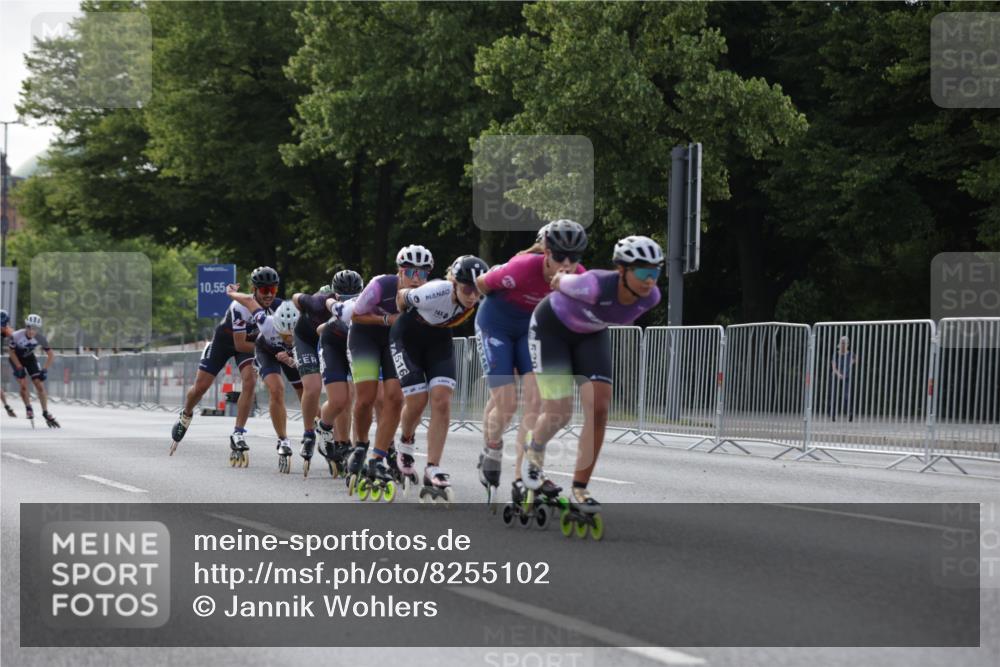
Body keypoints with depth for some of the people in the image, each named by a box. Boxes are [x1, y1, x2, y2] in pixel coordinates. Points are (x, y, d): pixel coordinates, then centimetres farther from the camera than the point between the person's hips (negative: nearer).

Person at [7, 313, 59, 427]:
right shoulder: (16, 336, -32)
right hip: (16, 358, -2)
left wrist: (44, 369, -22)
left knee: (40, 385, -5)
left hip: (29, 358, 2)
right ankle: (28, 408, 7)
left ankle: (46, 413, 5)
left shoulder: (40, 338, -26)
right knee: (24, 384, -15)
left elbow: (50, 355, -15)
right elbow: (11, 352, -16)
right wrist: (19, 367, -19)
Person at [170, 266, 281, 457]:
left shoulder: (277, 306, -23)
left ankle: (238, 434, -15)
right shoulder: (240, 307, -37)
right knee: (200, 386, 4)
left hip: (251, 341, 3)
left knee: (249, 381, -23)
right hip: (224, 341, -3)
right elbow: (240, 345, -32)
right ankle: (185, 416, 37)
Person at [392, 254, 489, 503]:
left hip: (439, 340, 3)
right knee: (417, 401, -8)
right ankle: (406, 443, 27)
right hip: (408, 338, -3)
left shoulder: (481, 301, -26)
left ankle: (433, 471, -12)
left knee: (442, 401, -13)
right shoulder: (434, 293, -38)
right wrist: (404, 319, 6)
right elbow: (401, 296, -17)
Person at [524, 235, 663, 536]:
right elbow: (560, 281, -17)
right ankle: (535, 450, 26)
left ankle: (579, 492, -4)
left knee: (598, 410, -11)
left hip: (592, 335, 5)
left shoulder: (650, 297, -25)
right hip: (551, 327, -5)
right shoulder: (595, 286, -40)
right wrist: (559, 279, 6)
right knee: (559, 414, -10)